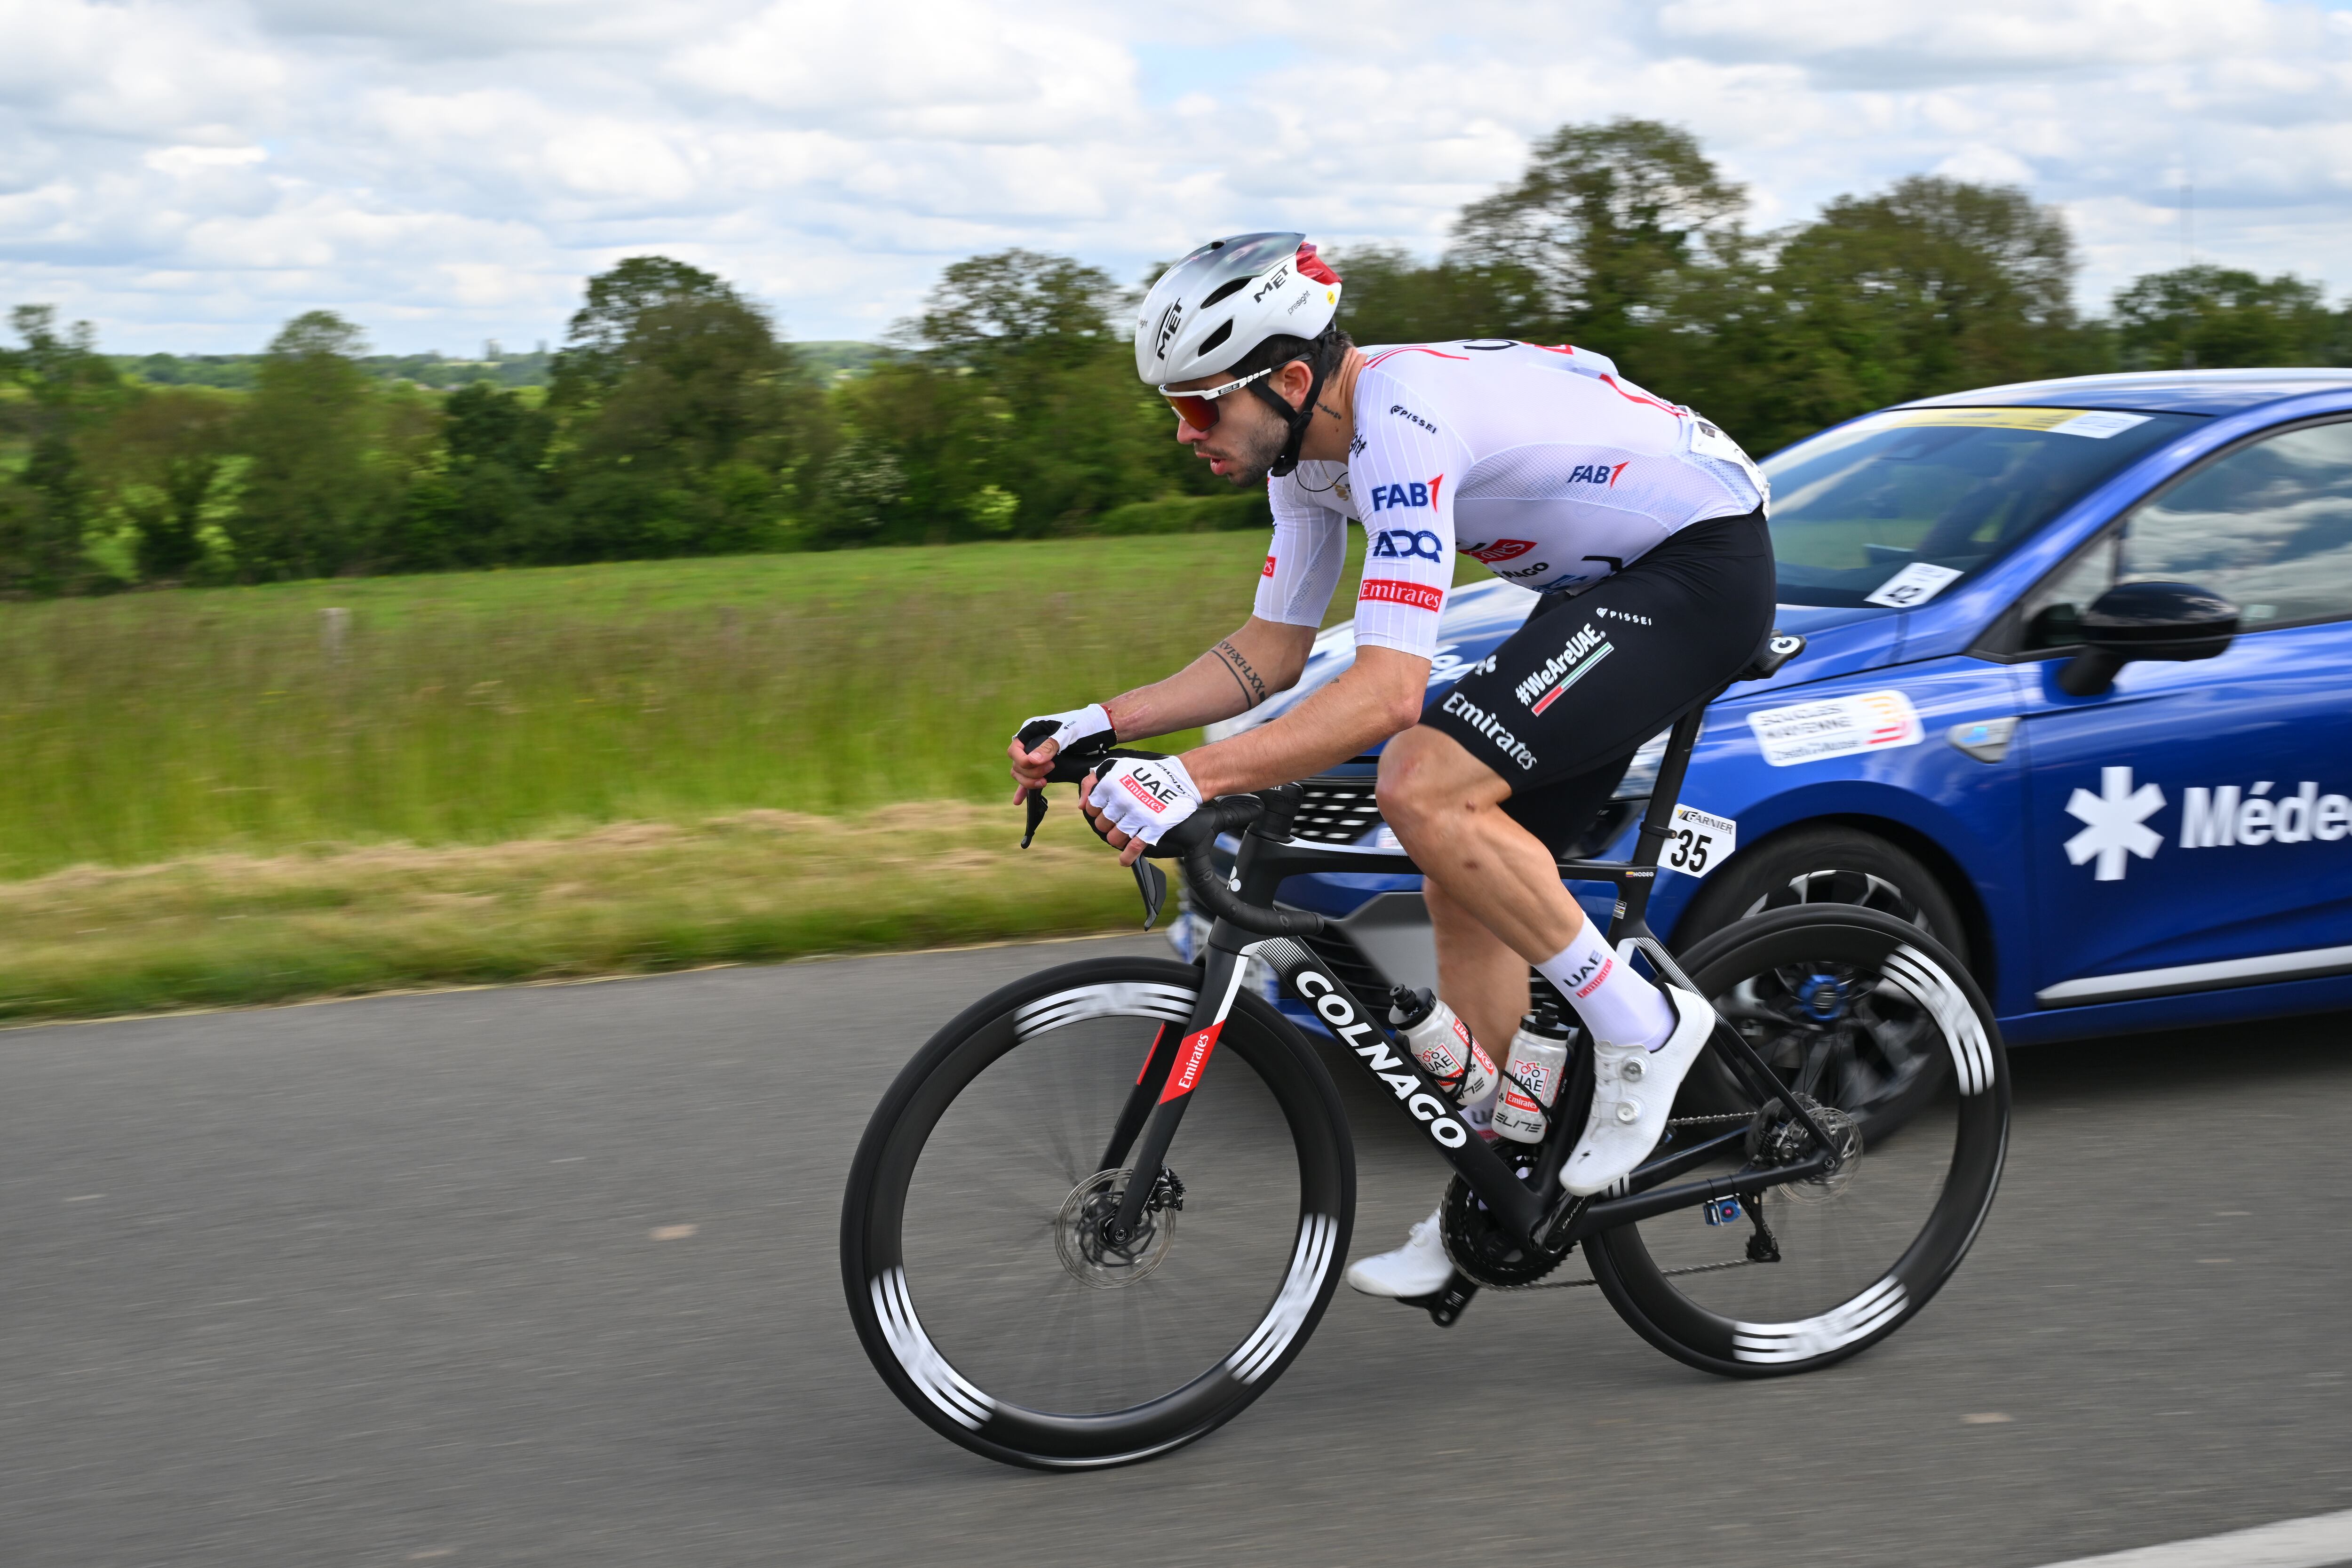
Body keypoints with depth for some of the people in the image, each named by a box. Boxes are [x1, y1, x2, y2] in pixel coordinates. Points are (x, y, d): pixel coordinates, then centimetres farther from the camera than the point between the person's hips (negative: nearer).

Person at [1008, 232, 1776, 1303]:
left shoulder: (1405, 426, -29)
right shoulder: (1308, 445, 2)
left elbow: (1385, 692, -37)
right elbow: (1271, 652, 10)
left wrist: (1187, 781, -42)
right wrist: (1098, 725, -1)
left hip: (1705, 567, -10)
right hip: (1609, 582, 10)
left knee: (1425, 789, -25)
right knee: (1466, 883, 7)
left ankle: (1641, 1028, -11)